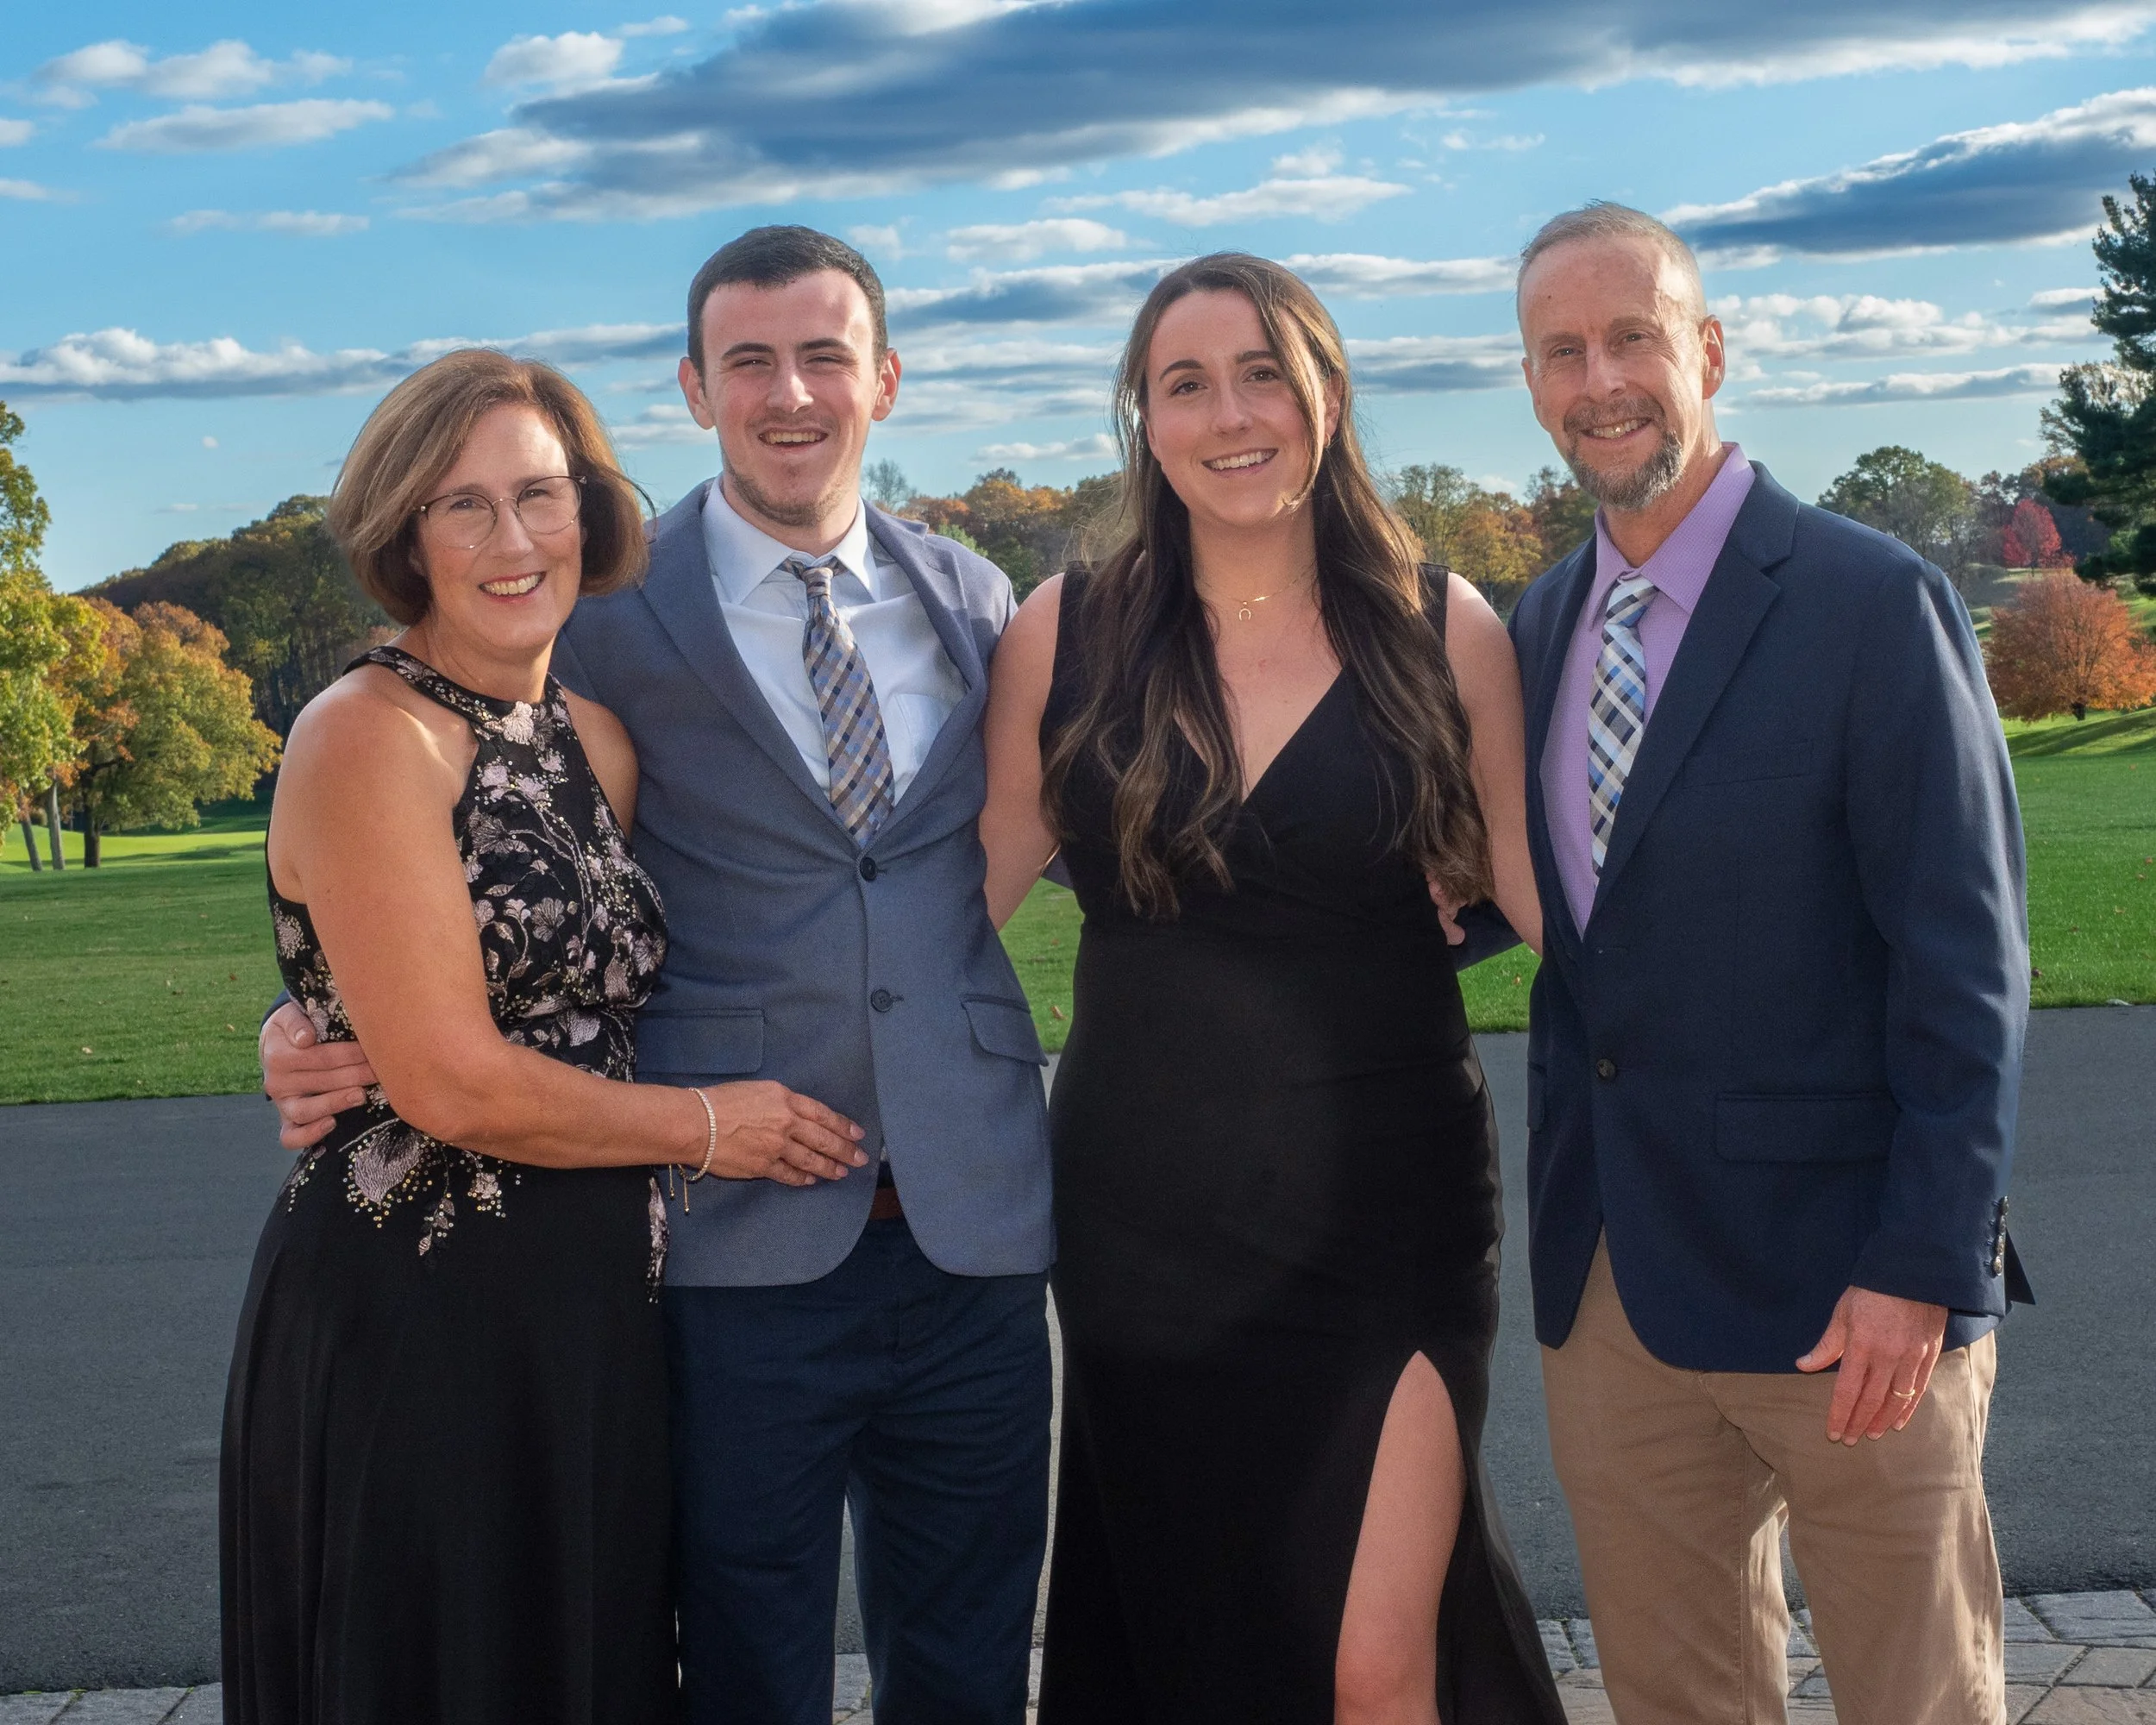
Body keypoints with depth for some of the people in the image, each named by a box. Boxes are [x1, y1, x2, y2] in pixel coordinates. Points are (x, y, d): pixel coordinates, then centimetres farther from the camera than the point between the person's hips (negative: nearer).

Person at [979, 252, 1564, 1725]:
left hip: (1385, 1208, -1)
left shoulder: (1443, 629, -2)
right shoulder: (1066, 633, -1)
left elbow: (1534, 883, 1)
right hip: (1144, 1213, 2)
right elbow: (980, 881, 5)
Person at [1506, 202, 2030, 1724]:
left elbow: (1964, 960, -12)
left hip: (1841, 1271, -5)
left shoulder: (1873, 601, -10)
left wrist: (1923, 1265, -17)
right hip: (1610, 1272, 6)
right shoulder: (1543, 625, 9)